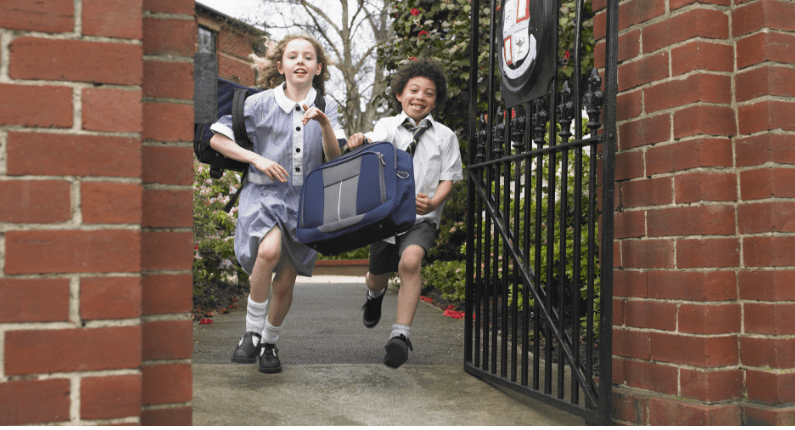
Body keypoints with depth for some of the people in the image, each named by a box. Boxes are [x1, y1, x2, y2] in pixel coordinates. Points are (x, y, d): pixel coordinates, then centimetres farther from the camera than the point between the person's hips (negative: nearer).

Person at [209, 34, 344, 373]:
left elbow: (336, 159, -4)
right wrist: (257, 159, -9)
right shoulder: (259, 103, -3)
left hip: (304, 199, 3)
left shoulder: (326, 107, 4)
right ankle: (251, 332, -14)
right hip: (264, 193, -2)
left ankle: (269, 343, 31)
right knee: (270, 250, -33)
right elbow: (217, 139, 2)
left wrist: (325, 124, -21)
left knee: (285, 285, 5)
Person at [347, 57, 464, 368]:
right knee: (377, 276, 16)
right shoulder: (386, 126, 6)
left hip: (422, 217, -2)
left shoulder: (445, 136, 5)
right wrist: (359, 143, -36)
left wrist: (433, 202, -19)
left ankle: (401, 334, -24)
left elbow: (448, 178, 1)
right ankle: (375, 293, 55)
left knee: (410, 261, -30)